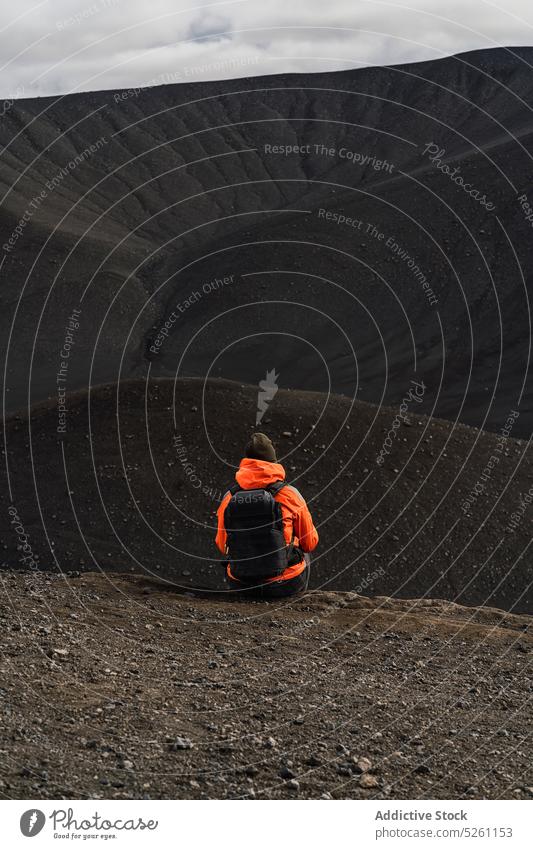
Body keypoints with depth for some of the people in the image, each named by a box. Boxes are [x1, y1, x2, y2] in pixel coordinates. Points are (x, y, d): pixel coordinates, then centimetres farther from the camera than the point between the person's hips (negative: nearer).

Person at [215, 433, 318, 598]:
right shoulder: (289, 494, -14)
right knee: (303, 554, 34)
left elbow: (222, 546, 6)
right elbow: (310, 543, -2)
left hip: (240, 585, 2)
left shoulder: (229, 498, -7)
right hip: (286, 585, -2)